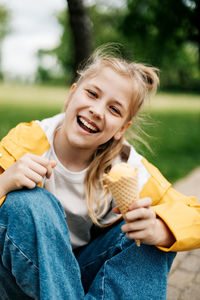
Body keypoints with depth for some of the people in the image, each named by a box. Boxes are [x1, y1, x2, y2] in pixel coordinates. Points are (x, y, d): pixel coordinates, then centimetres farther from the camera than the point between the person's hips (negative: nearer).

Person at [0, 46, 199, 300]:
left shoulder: (127, 166, -15)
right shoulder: (25, 142, -19)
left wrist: (157, 230, -35)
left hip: (86, 277, 2)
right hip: (25, 275, -1)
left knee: (152, 240, -19)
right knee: (29, 201, -31)